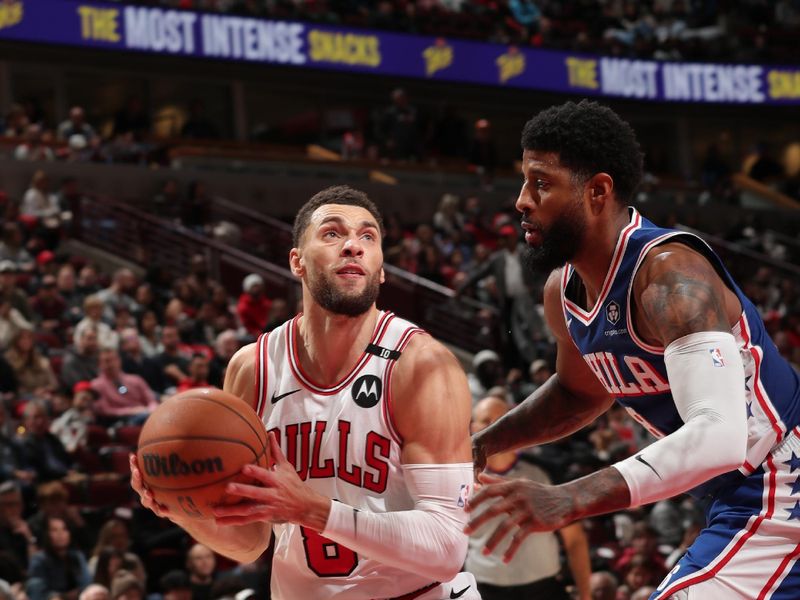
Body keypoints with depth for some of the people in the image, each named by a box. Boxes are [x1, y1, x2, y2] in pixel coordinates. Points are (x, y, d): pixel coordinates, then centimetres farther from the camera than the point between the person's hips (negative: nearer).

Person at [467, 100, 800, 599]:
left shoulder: (668, 273, -26)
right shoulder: (563, 293, 3)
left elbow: (720, 436, -39)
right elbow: (579, 392, 26)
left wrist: (567, 501, -45)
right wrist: (479, 446, 11)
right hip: (739, 501, 10)